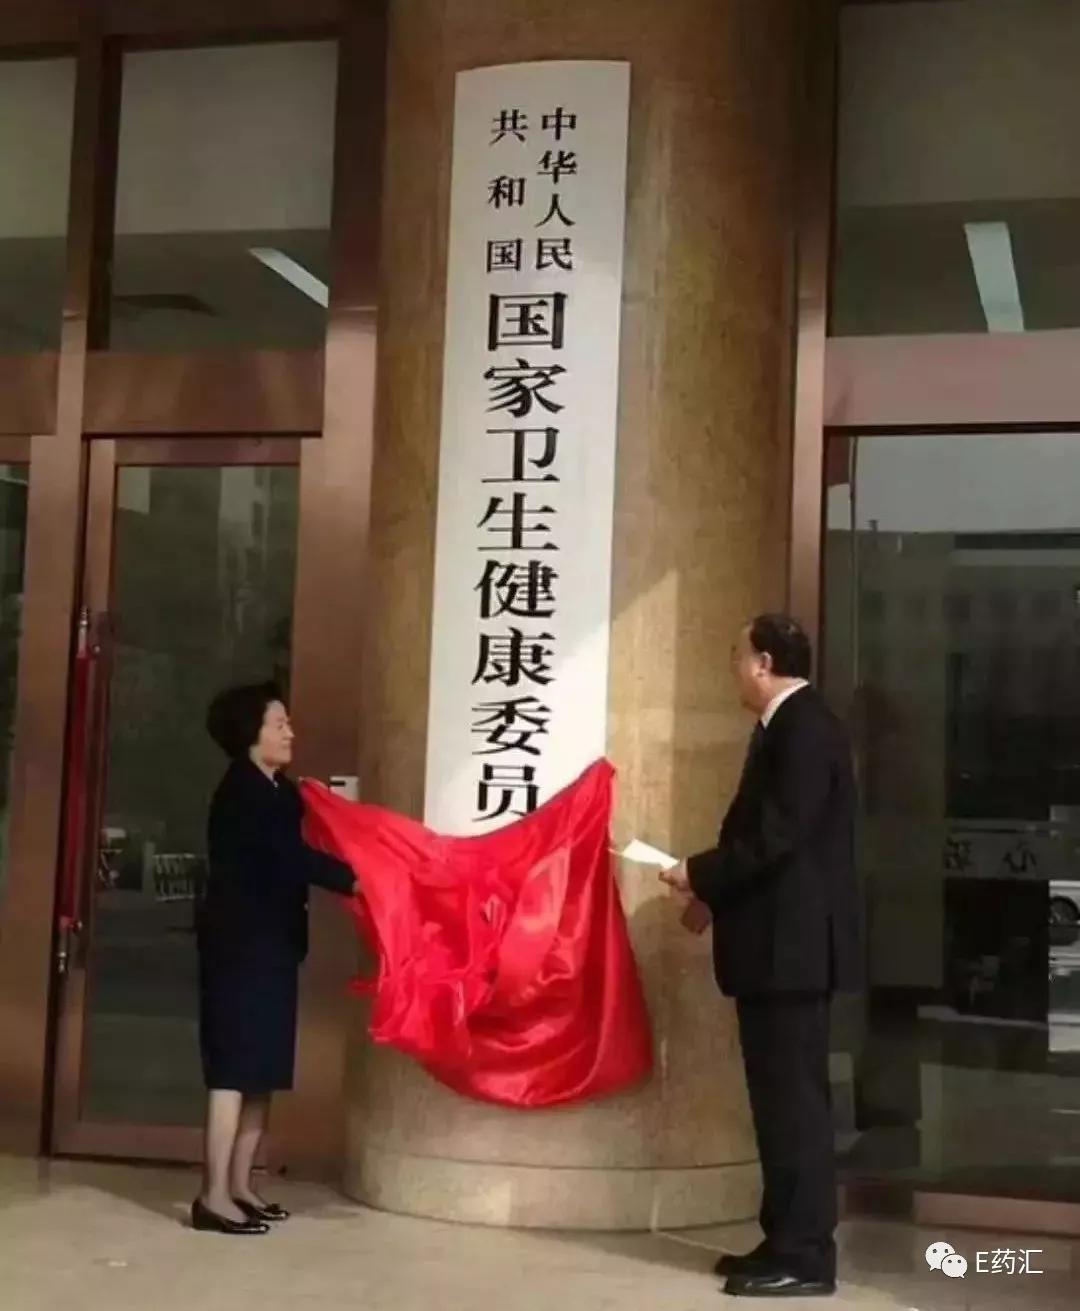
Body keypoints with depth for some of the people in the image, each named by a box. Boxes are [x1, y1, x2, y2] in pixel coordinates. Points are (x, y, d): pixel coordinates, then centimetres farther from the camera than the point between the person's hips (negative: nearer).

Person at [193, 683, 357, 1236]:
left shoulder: (274, 791, 16)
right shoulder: (242, 791, -13)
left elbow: (288, 859, 11)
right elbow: (292, 857, -23)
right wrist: (356, 880, -27)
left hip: (269, 945, 9)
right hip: (240, 946, -9)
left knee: (261, 1070, 11)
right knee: (236, 1068, -8)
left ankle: (239, 1186, 18)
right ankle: (214, 1195, -5)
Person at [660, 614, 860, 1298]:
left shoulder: (805, 727, -15)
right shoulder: (789, 726, 16)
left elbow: (778, 835, -22)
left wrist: (699, 876, -11)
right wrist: (715, 896, 10)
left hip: (793, 942, -10)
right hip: (779, 940, 10)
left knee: (794, 1097, -5)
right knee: (782, 1096, 13)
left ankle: (806, 1256, 1)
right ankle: (788, 1242, 21)